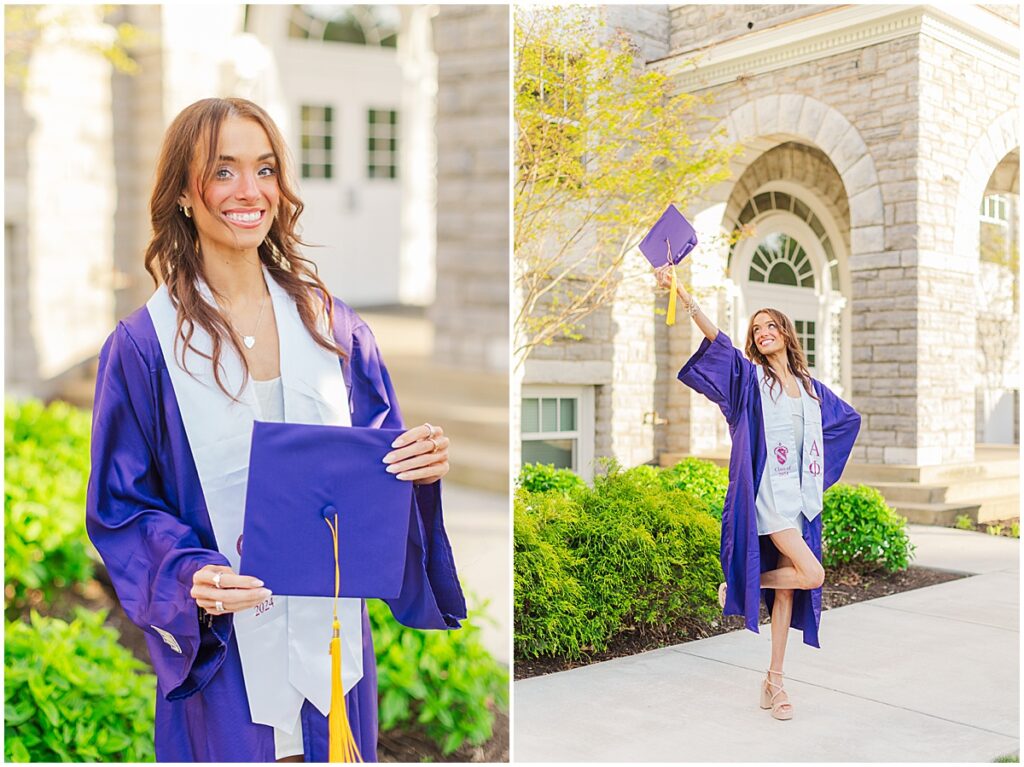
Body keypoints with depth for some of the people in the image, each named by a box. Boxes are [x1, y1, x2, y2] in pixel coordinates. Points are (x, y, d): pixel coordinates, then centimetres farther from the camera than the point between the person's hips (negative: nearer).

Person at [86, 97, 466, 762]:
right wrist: (190, 579, -23)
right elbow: (120, 507, -5)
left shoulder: (328, 320, 0)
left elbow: (380, 457, 5)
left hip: (333, 636, 3)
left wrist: (421, 463, -17)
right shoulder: (143, 346, -8)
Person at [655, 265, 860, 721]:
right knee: (811, 574, -15)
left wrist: (818, 461, 19)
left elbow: (850, 418, 31)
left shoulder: (809, 387, 16)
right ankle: (734, 586, 8)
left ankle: (774, 680, 14)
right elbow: (719, 343, -17)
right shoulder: (751, 376, 0)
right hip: (767, 492, -5)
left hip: (800, 495, 5)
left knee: (788, 588, 6)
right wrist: (683, 296, -31)